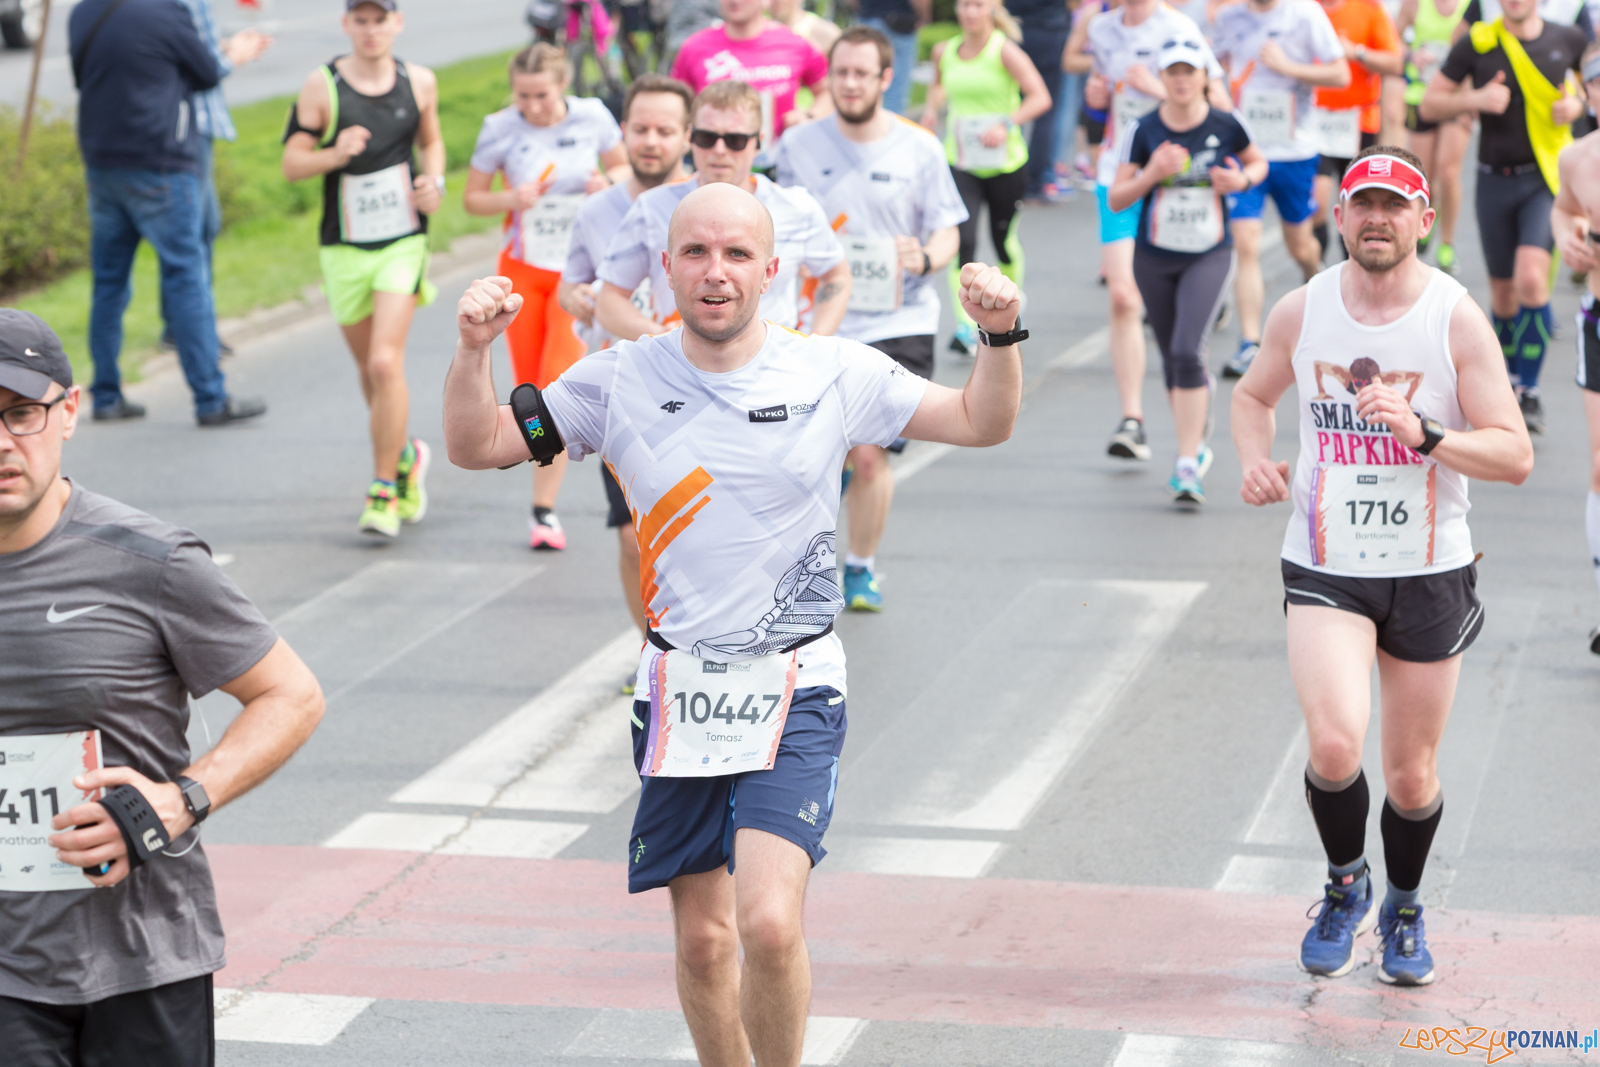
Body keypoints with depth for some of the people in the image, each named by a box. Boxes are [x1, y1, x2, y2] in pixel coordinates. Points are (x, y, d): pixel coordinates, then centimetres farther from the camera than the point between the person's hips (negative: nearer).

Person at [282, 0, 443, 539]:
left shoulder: (420, 82, 2)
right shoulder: (322, 85, -5)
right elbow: (291, 162, -4)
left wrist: (435, 181, 1)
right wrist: (335, 155, -23)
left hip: (403, 241, -1)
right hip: (345, 247, 1)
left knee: (385, 362, -15)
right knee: (369, 368, 12)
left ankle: (384, 490, -6)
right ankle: (405, 455, 39)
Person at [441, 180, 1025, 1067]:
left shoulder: (834, 374, -3)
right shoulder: (621, 380, 0)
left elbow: (982, 423, 6)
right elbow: (474, 446, 5)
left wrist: (1000, 335, -12)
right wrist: (473, 349, -13)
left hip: (795, 687, -2)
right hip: (679, 687, 2)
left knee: (770, 923, -19)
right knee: (703, 939, 8)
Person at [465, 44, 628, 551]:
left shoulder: (592, 118, -8)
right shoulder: (501, 129, -8)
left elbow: (625, 167, 8)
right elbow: (473, 198, 1)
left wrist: (609, 182, -15)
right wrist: (510, 199, -20)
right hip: (522, 269, 2)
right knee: (530, 391, 4)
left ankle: (544, 509, -11)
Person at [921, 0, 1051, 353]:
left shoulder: (1005, 50, -10)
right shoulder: (945, 51, 4)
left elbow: (1040, 97, -18)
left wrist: (1007, 125, -30)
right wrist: (932, 108, 7)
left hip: (1005, 163, -2)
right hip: (960, 163, 2)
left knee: (1005, 241, 12)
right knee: (962, 240, -15)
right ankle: (965, 327, -15)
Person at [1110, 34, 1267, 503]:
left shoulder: (1224, 127, -7)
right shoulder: (1144, 131, -7)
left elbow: (1258, 162, 13)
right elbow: (1116, 200, -6)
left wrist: (1243, 180, -8)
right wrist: (1152, 173, -22)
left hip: (1209, 257, -2)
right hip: (1155, 258, 2)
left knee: (1187, 352, -19)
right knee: (1173, 360, 13)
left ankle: (1187, 465, -16)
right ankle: (1197, 445, 35)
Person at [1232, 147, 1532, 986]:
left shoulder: (1457, 320, -9)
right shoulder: (1301, 312, -2)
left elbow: (1515, 456, -11)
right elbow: (1252, 394, 18)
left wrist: (1422, 434, -27)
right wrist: (1255, 461, -3)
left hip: (1429, 571, 0)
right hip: (1324, 565, 0)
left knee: (1411, 772, 9)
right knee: (1334, 743, -20)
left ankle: (1404, 908, 38)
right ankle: (1344, 884, 10)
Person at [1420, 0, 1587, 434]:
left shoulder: (1568, 40, 0)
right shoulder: (1476, 43, -3)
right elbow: (1429, 105, 1)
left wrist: (1578, 102, -2)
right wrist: (1475, 98, -17)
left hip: (1547, 178, -1)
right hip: (1496, 182, 1)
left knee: (1531, 278, -20)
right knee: (1503, 294, 8)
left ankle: (1530, 392, -11)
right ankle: (1509, 380, 32)